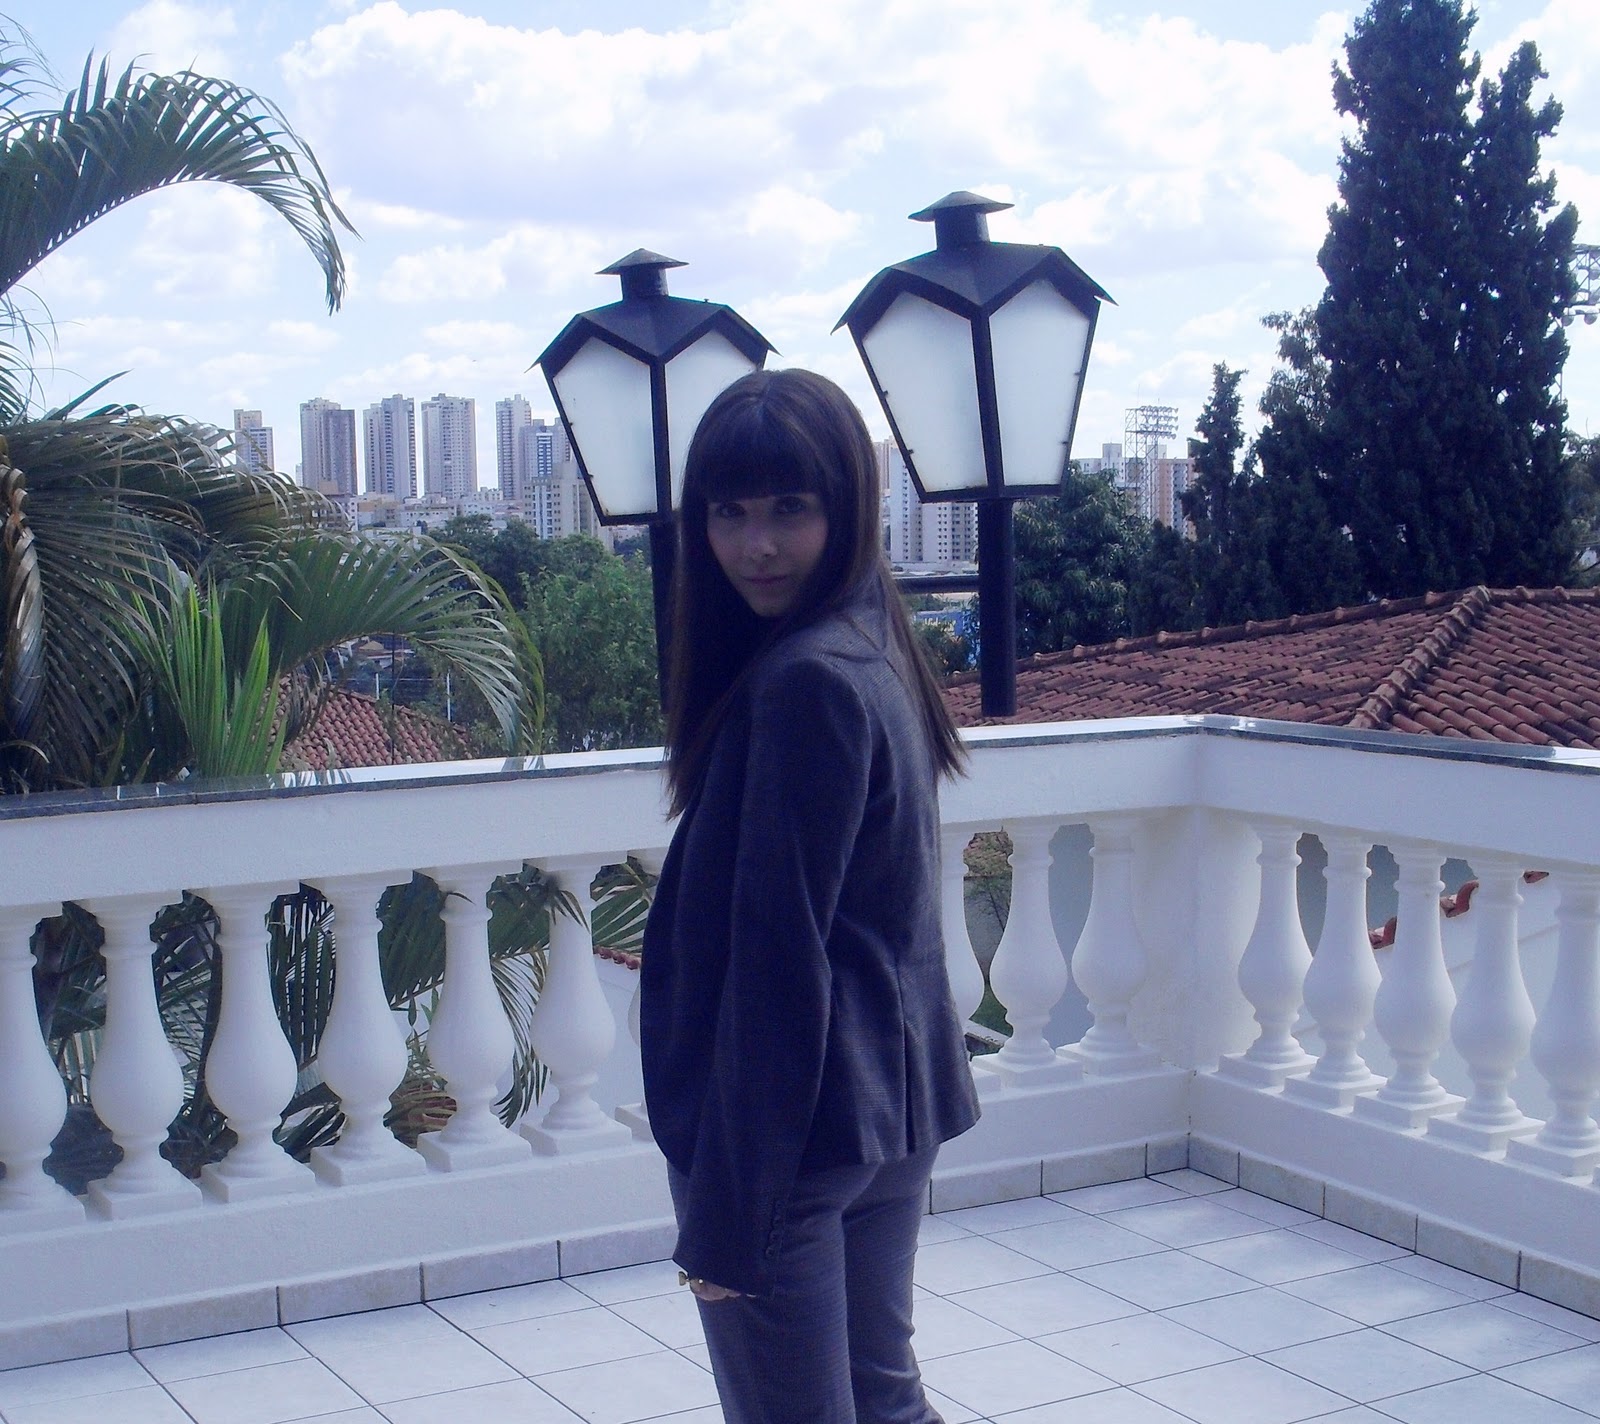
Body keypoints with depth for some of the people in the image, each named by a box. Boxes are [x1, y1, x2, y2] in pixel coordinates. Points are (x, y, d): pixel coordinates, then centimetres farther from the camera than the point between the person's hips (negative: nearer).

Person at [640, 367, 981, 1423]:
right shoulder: (880, 654, 7)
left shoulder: (803, 681, -20)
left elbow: (776, 957, -21)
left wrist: (726, 1207, -17)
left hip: (791, 1126, -9)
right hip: (897, 1105, 9)